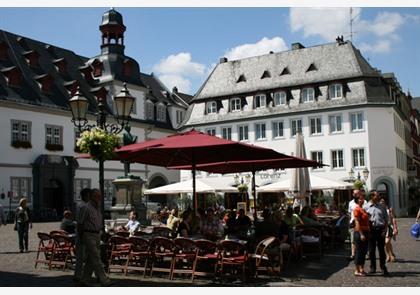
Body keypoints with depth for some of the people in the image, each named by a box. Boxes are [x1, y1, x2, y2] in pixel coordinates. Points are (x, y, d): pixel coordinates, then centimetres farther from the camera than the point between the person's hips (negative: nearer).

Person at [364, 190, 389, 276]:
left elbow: (386, 219, 9)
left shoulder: (382, 207, 9)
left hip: (380, 230, 1)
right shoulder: (366, 207, 2)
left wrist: (385, 230, -2)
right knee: (371, 250, 5)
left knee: (381, 249, 4)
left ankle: (383, 268, 13)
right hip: (371, 230, -1)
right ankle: (372, 267, 17)